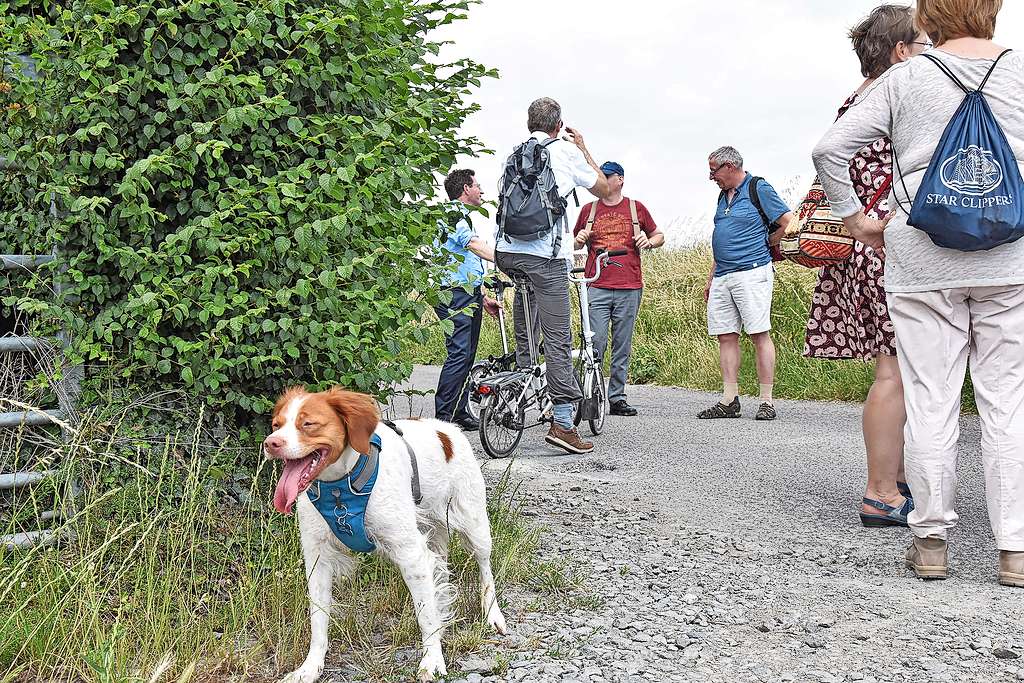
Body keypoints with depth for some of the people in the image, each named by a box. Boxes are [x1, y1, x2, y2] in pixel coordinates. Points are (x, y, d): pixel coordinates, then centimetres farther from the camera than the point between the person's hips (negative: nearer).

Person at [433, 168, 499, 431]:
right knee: (459, 353, -16)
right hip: (455, 294, -11)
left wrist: (483, 298, 25)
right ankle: (443, 416, -15)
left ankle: (460, 412, 14)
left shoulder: (463, 216, 27)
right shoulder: (452, 213, -6)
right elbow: (472, 244, -22)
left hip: (469, 296, 11)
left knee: (467, 355, 10)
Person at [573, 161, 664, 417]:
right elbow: (574, 244, 23)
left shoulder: (636, 208, 11)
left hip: (629, 288, 0)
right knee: (595, 343, -9)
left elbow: (659, 236, 20)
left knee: (622, 346, 4)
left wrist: (648, 241, -2)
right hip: (597, 287, 0)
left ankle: (617, 398, 10)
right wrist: (579, 240, 0)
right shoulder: (589, 210, 13)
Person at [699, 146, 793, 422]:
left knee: (760, 335, -7)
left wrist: (766, 243, 3)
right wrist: (711, 279, 22)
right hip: (722, 277, 8)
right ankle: (729, 400, 8)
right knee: (726, 336, 5)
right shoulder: (724, 195, 20)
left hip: (752, 273, -8)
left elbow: (789, 223, -7)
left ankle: (767, 401, -5)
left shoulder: (759, 189, -3)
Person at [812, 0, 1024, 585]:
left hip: (921, 262, 0)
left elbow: (830, 150, -2)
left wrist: (855, 218, 6)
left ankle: (931, 542, 9)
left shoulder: (905, 79, 3)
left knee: (930, 402, 4)